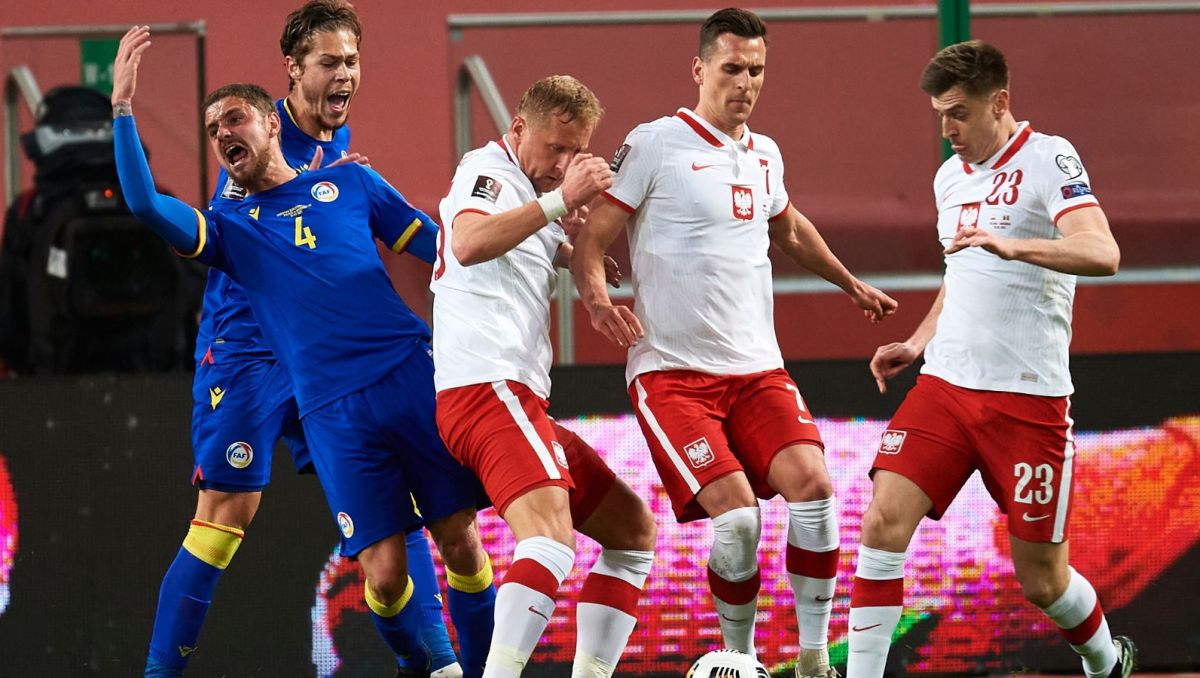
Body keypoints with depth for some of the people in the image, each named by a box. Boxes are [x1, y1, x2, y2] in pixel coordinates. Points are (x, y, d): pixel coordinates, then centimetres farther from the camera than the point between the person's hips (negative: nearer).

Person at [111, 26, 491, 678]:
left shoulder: (351, 182, 16)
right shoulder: (230, 228, 14)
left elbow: (438, 246, 20)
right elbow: (147, 206, -3)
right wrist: (122, 108, -9)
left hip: (413, 376, 1)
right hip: (333, 413, -1)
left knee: (460, 540, -2)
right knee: (384, 573, -8)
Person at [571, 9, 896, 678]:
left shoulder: (764, 156, 13)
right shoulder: (654, 145, -6)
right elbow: (591, 240, -6)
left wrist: (851, 283, 41)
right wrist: (597, 297, -25)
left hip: (757, 367, 5)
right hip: (672, 371, -5)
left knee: (812, 484, -17)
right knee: (736, 514, -20)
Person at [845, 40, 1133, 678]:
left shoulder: (1048, 159, -9)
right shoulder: (950, 176, 14)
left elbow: (1101, 253, -24)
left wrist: (1011, 245, -39)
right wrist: (917, 344, 15)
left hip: (1028, 396, -6)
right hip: (945, 386, 6)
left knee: (1041, 577, 2)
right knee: (884, 521, -14)